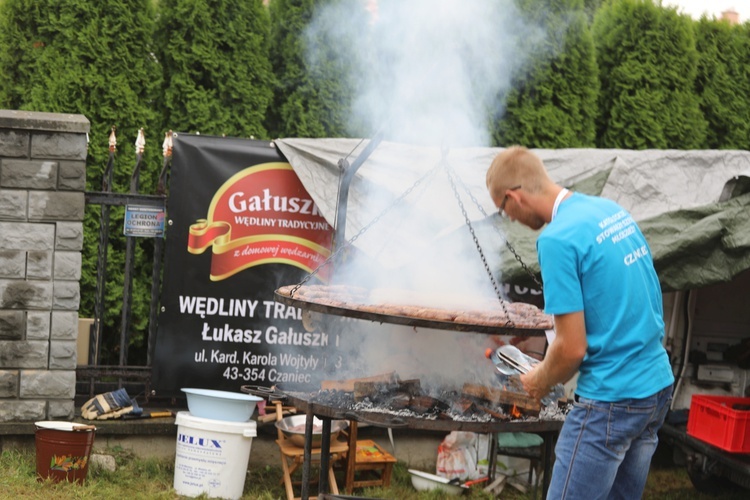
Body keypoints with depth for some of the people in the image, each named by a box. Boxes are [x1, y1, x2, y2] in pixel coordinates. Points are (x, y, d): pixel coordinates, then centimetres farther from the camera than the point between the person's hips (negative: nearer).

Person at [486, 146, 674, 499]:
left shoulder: (558, 238, -20)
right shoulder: (612, 210, 8)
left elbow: (572, 347, -19)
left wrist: (541, 382, 2)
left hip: (612, 401, -9)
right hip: (658, 386, 9)